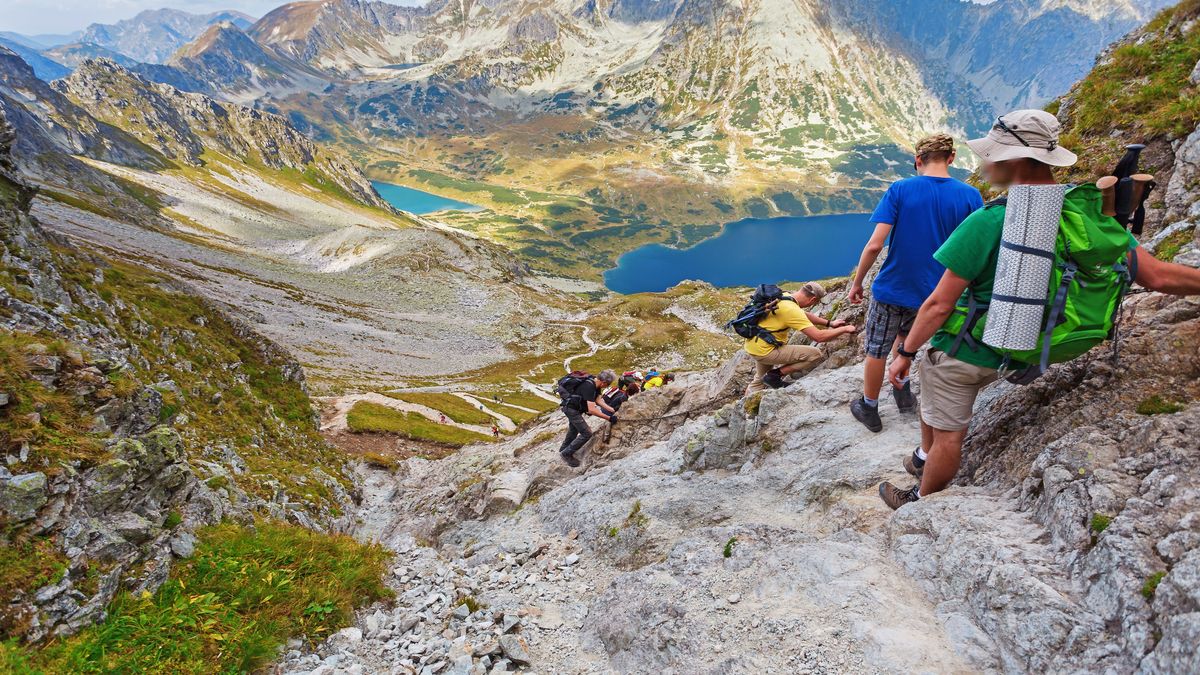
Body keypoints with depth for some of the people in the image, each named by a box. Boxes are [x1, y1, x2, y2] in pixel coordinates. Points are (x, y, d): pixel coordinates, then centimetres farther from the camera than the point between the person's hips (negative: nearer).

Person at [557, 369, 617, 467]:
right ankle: (567, 453, 4)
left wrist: (613, 411, -1)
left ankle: (563, 449, 52)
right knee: (586, 433, -9)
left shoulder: (595, 383, -5)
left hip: (574, 407, 10)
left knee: (574, 429, 29)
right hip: (571, 408, -10)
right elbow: (592, 410, -35)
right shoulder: (589, 387, -33)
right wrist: (609, 418, -30)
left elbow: (598, 400, 5)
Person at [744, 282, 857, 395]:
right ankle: (775, 375, -3)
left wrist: (830, 323, 20)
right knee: (815, 355, -9)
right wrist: (844, 329, -12)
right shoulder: (792, 309, -25)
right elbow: (818, 336, -25)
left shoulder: (783, 296, 2)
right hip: (765, 350, -10)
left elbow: (805, 315, 20)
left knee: (759, 381, 32)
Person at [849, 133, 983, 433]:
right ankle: (902, 392, 39)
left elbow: (875, 244, -18)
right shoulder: (970, 196, -5)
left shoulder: (899, 190, -13)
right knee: (904, 334, 32)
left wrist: (857, 282, -6)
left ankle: (869, 410, 28)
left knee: (876, 351, 14)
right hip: (933, 292, 4)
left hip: (892, 288, -3)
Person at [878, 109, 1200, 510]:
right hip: (1002, 354, 7)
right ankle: (924, 460, 48)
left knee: (948, 433, 11)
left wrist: (906, 353, -10)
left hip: (960, 350, -7)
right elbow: (1160, 277, -2)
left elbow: (940, 304, -22)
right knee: (932, 401, 30)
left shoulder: (988, 222, -25)